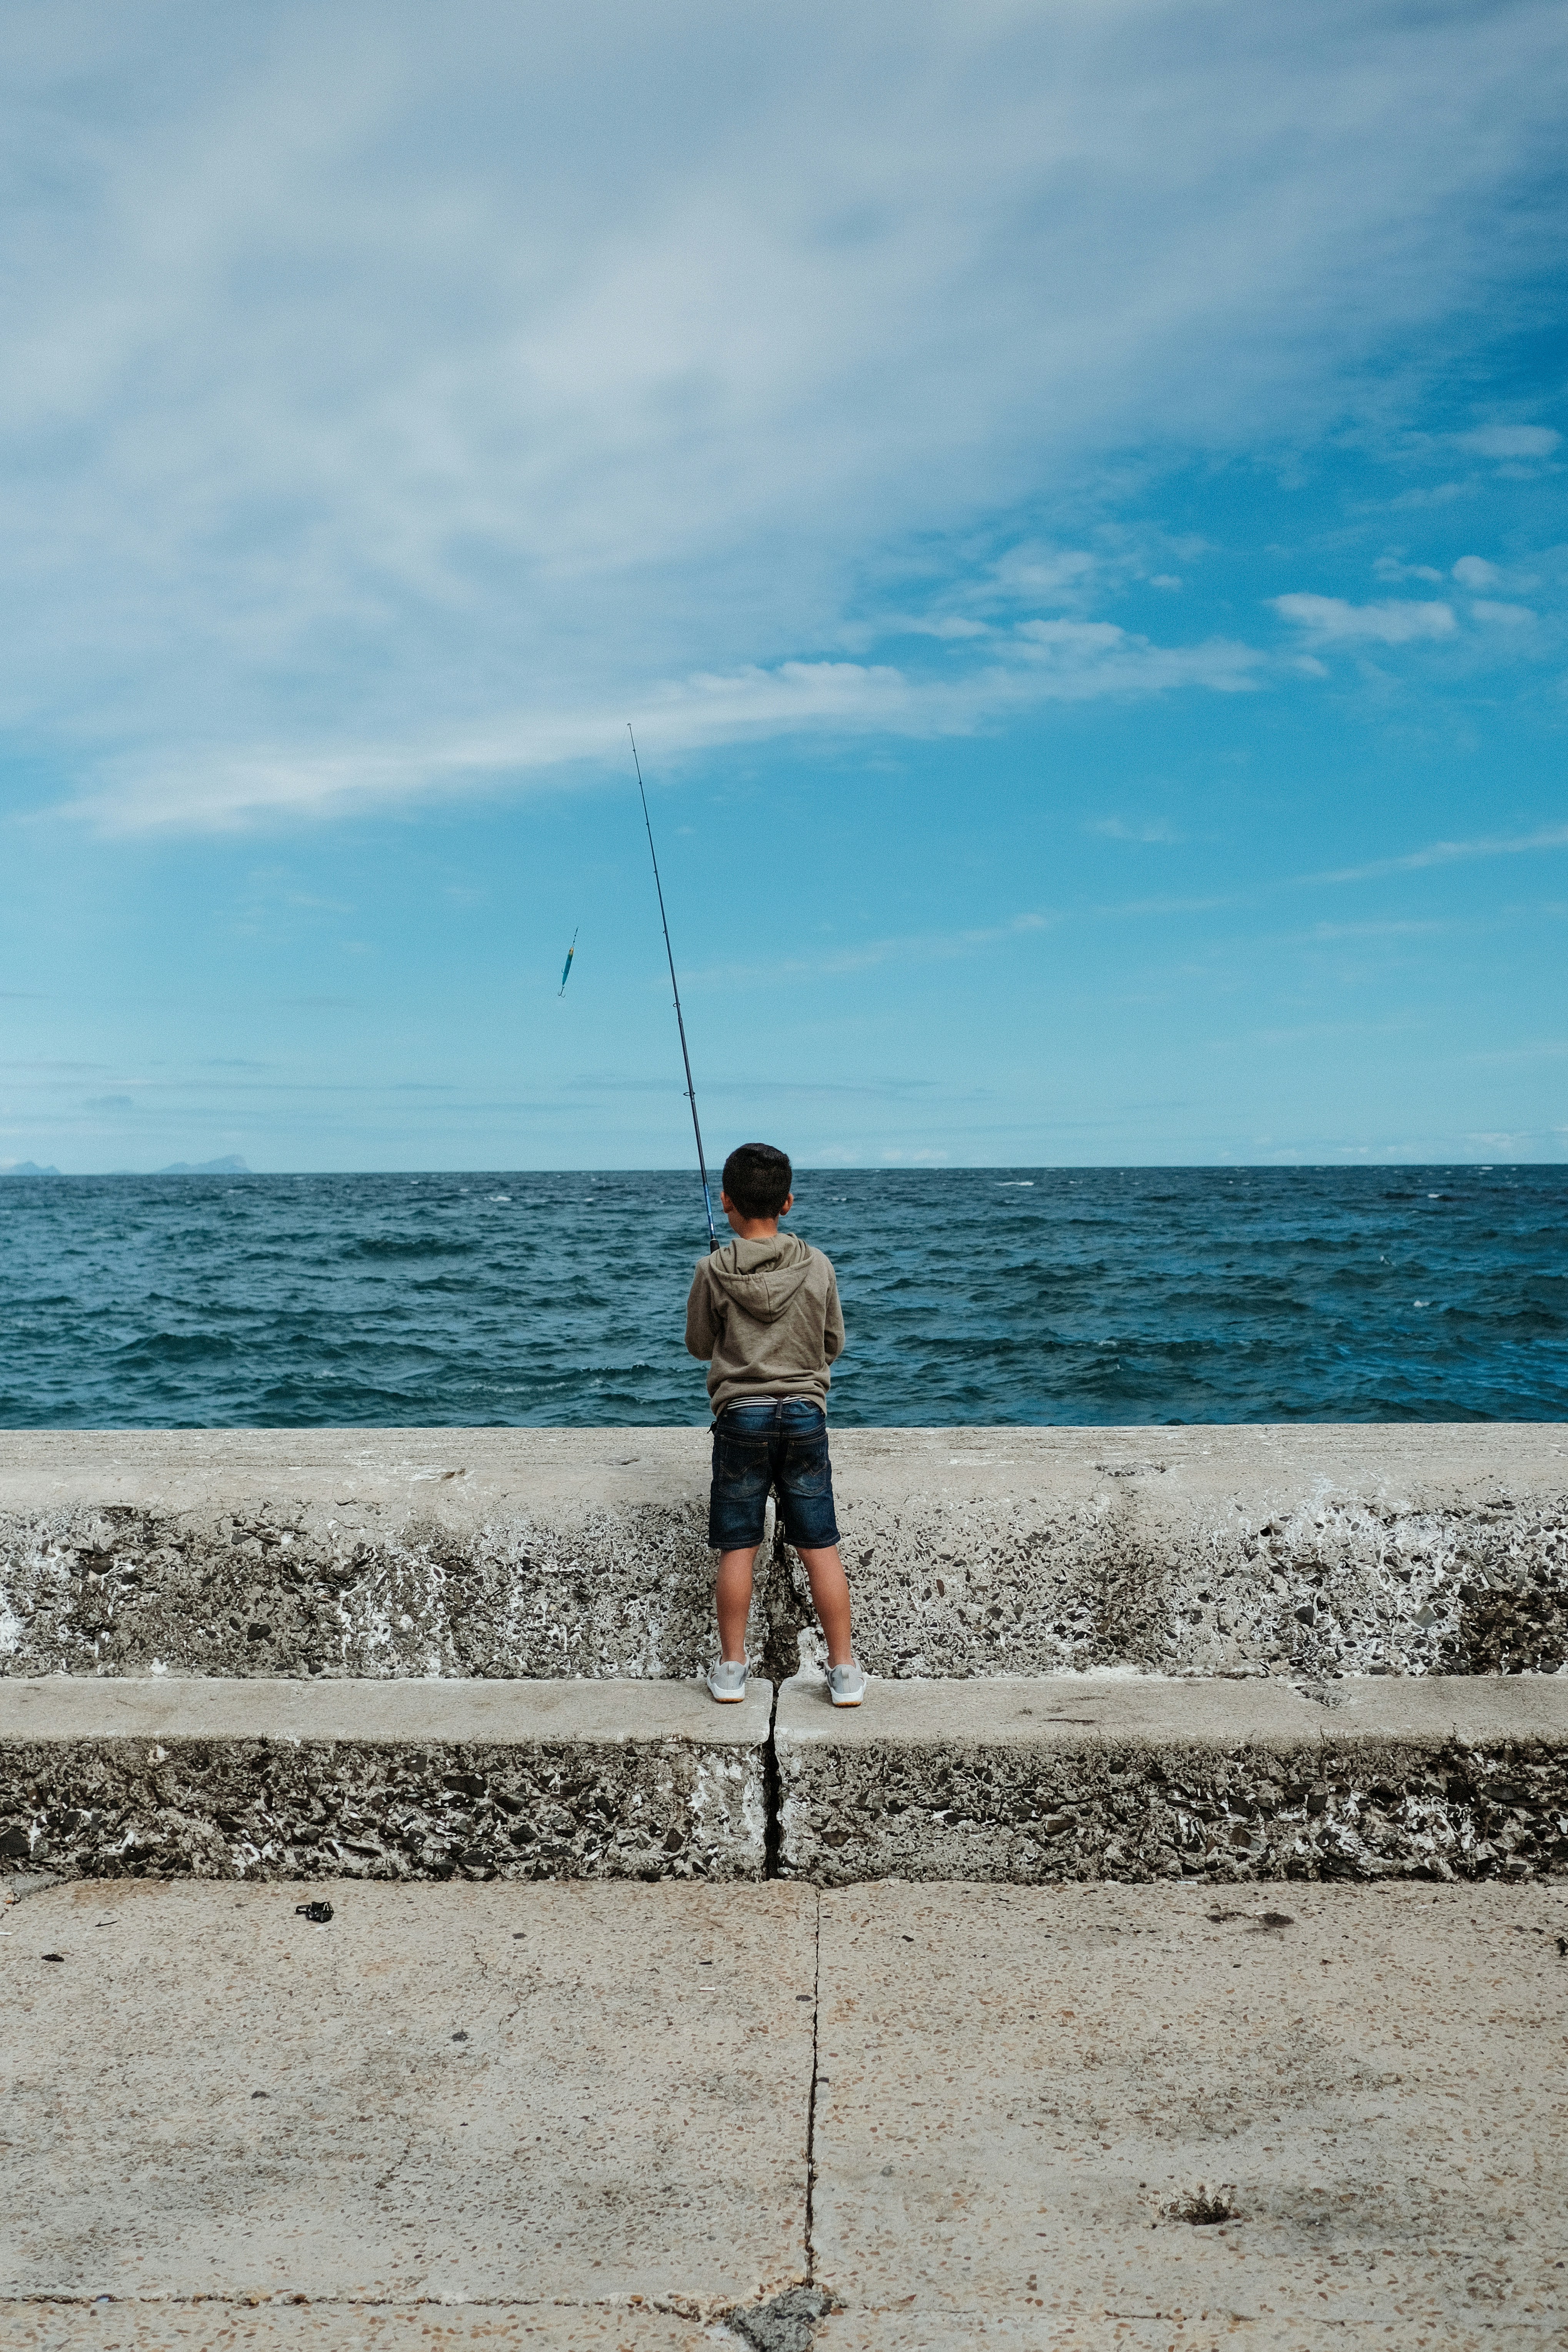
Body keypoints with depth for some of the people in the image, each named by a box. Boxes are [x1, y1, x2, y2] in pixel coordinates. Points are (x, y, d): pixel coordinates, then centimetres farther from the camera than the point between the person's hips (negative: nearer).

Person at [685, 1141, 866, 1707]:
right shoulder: (817, 1266, -4)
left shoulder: (713, 1273, -8)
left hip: (740, 1417, -1)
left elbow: (700, 1346, 5)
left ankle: (731, 1668, 16)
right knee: (821, 1548, 6)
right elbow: (834, 1344, 7)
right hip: (805, 1414, 1)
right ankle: (844, 1671, 10)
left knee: (737, 1549, 8)